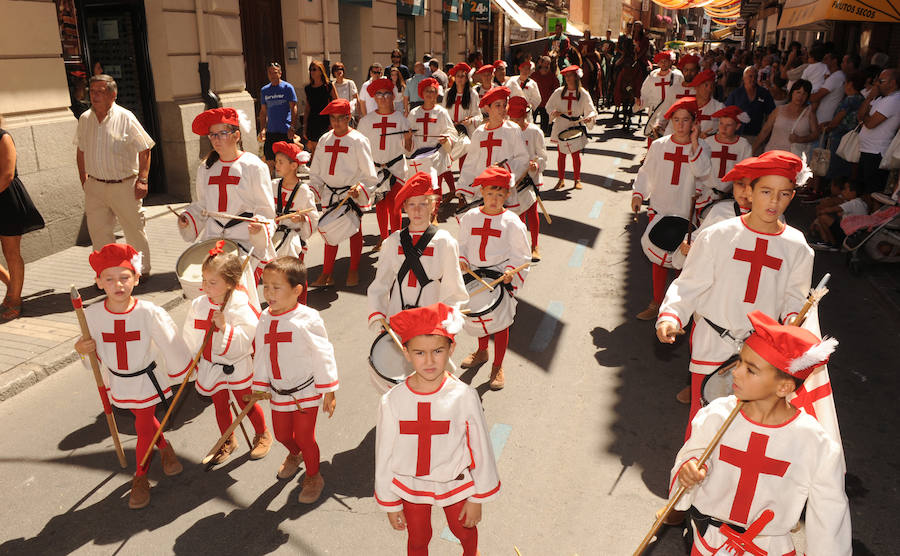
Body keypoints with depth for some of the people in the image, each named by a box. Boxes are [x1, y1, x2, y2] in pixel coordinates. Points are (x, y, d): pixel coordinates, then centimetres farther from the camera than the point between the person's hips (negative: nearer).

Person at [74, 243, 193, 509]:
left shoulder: (149, 312, -23)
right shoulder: (92, 315, -13)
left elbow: (169, 344, -11)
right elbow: (95, 354, 2)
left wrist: (180, 368, -2)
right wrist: (82, 350, -18)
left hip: (148, 380, -3)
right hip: (118, 383, 3)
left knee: (144, 428, 4)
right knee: (146, 421, 23)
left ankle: (140, 478, 26)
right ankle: (165, 448, 52)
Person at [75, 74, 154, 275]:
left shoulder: (125, 118, -8)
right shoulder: (85, 119, 6)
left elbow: (145, 150, -6)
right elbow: (81, 151, 18)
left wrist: (142, 179, -12)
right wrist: (84, 180, 13)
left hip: (124, 186, -4)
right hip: (94, 186, 5)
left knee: (134, 230, 4)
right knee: (98, 232, 7)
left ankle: (142, 270, 21)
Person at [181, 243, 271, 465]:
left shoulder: (240, 307, -24)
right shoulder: (198, 304, -10)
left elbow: (244, 340, -26)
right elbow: (189, 336, 4)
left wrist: (224, 326, -39)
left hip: (237, 366, -4)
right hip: (210, 367, 5)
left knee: (247, 404, 15)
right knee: (220, 406, 21)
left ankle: (262, 434, 40)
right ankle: (228, 440, 44)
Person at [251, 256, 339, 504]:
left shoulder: (307, 319, -19)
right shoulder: (265, 319, -2)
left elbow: (323, 355, -14)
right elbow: (261, 354, 8)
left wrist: (328, 392, -12)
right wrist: (259, 387, 11)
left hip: (307, 392, -6)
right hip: (278, 392, 6)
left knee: (304, 437, 2)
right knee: (282, 434, 21)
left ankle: (313, 477, 30)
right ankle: (294, 455, 55)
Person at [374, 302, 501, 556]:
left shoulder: (463, 397, -23)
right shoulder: (392, 402, -22)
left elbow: (481, 448, -10)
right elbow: (384, 454, -8)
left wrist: (477, 498, -1)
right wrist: (390, 504, 1)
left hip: (455, 484, 0)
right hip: (411, 487, 0)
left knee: (464, 531, 28)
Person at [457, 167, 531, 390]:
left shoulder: (512, 222, -9)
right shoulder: (470, 217, 2)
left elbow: (521, 254, -6)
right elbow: (463, 244, 12)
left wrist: (511, 272, -21)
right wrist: (462, 259, -6)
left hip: (501, 277, -4)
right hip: (474, 276, 4)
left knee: (499, 320, 1)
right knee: (475, 315, 18)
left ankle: (498, 367, 18)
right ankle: (482, 351, 46)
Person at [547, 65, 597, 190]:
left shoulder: (583, 94, -5)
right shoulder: (559, 92, -1)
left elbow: (592, 111, -4)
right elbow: (549, 105, 10)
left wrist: (589, 117, -26)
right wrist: (553, 112, -11)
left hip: (576, 127, -1)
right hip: (561, 126, 2)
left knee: (576, 154, 0)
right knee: (561, 154, 5)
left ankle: (577, 180, 13)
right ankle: (561, 179, 17)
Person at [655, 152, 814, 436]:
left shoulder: (797, 248, 0)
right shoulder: (718, 236, -8)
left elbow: (794, 295, 9)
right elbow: (689, 284, -6)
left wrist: (793, 318, -12)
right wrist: (670, 316, -22)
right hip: (712, 344, -2)